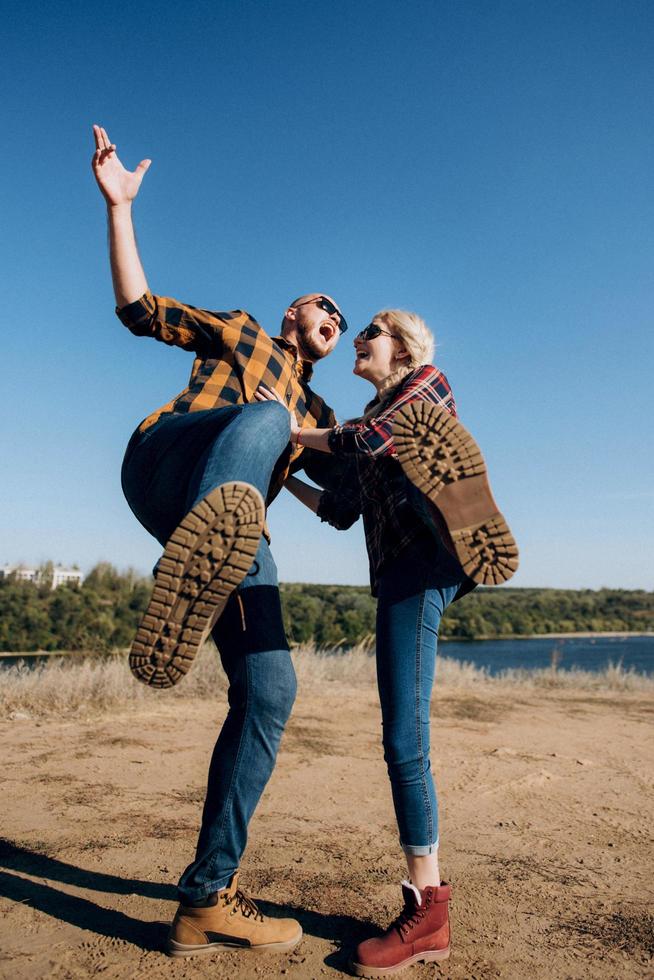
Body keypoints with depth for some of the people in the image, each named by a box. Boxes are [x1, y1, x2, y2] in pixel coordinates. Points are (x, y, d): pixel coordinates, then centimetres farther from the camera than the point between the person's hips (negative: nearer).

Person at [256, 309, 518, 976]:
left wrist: (292, 431, 4)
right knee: (403, 741, 6)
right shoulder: (378, 420, 29)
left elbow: (367, 439, -9)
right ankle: (424, 902, 14)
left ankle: (429, 913, -1)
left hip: (423, 566, -8)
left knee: (404, 740, -11)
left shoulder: (428, 383, 9)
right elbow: (340, 511, 26)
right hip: (398, 575, 8)